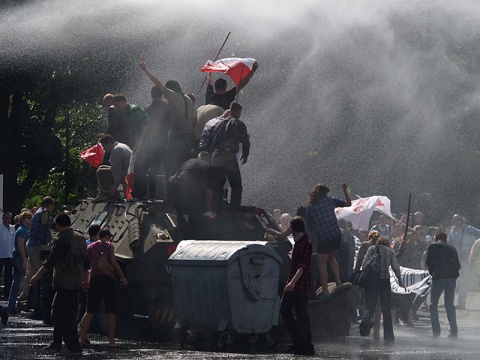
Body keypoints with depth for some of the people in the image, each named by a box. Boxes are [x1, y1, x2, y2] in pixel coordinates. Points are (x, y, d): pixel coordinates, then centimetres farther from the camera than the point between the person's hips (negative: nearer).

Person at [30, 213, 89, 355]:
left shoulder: (63, 239, -15)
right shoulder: (80, 238, 12)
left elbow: (50, 261, -18)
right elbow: (86, 262, 19)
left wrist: (37, 276, -13)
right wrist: (85, 279, 28)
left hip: (64, 283, -9)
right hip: (76, 282, 9)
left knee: (67, 314, -6)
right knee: (57, 310, 17)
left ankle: (74, 347, -6)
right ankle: (56, 343, 21)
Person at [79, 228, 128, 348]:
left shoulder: (90, 247, 10)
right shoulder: (109, 245, -1)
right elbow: (114, 263, -8)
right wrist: (122, 277, 0)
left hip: (94, 279, 4)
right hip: (107, 279, -4)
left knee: (90, 312, 7)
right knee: (110, 312, 3)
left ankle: (81, 339, 0)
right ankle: (111, 341, 1)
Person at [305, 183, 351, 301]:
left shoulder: (310, 207, 2)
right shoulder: (330, 201, 4)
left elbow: (309, 226, 6)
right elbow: (348, 203, 12)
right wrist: (345, 190, 22)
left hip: (321, 238, -3)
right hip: (336, 235, 3)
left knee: (322, 263, 7)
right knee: (331, 257, 27)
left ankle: (325, 291, 1)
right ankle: (338, 281, 17)